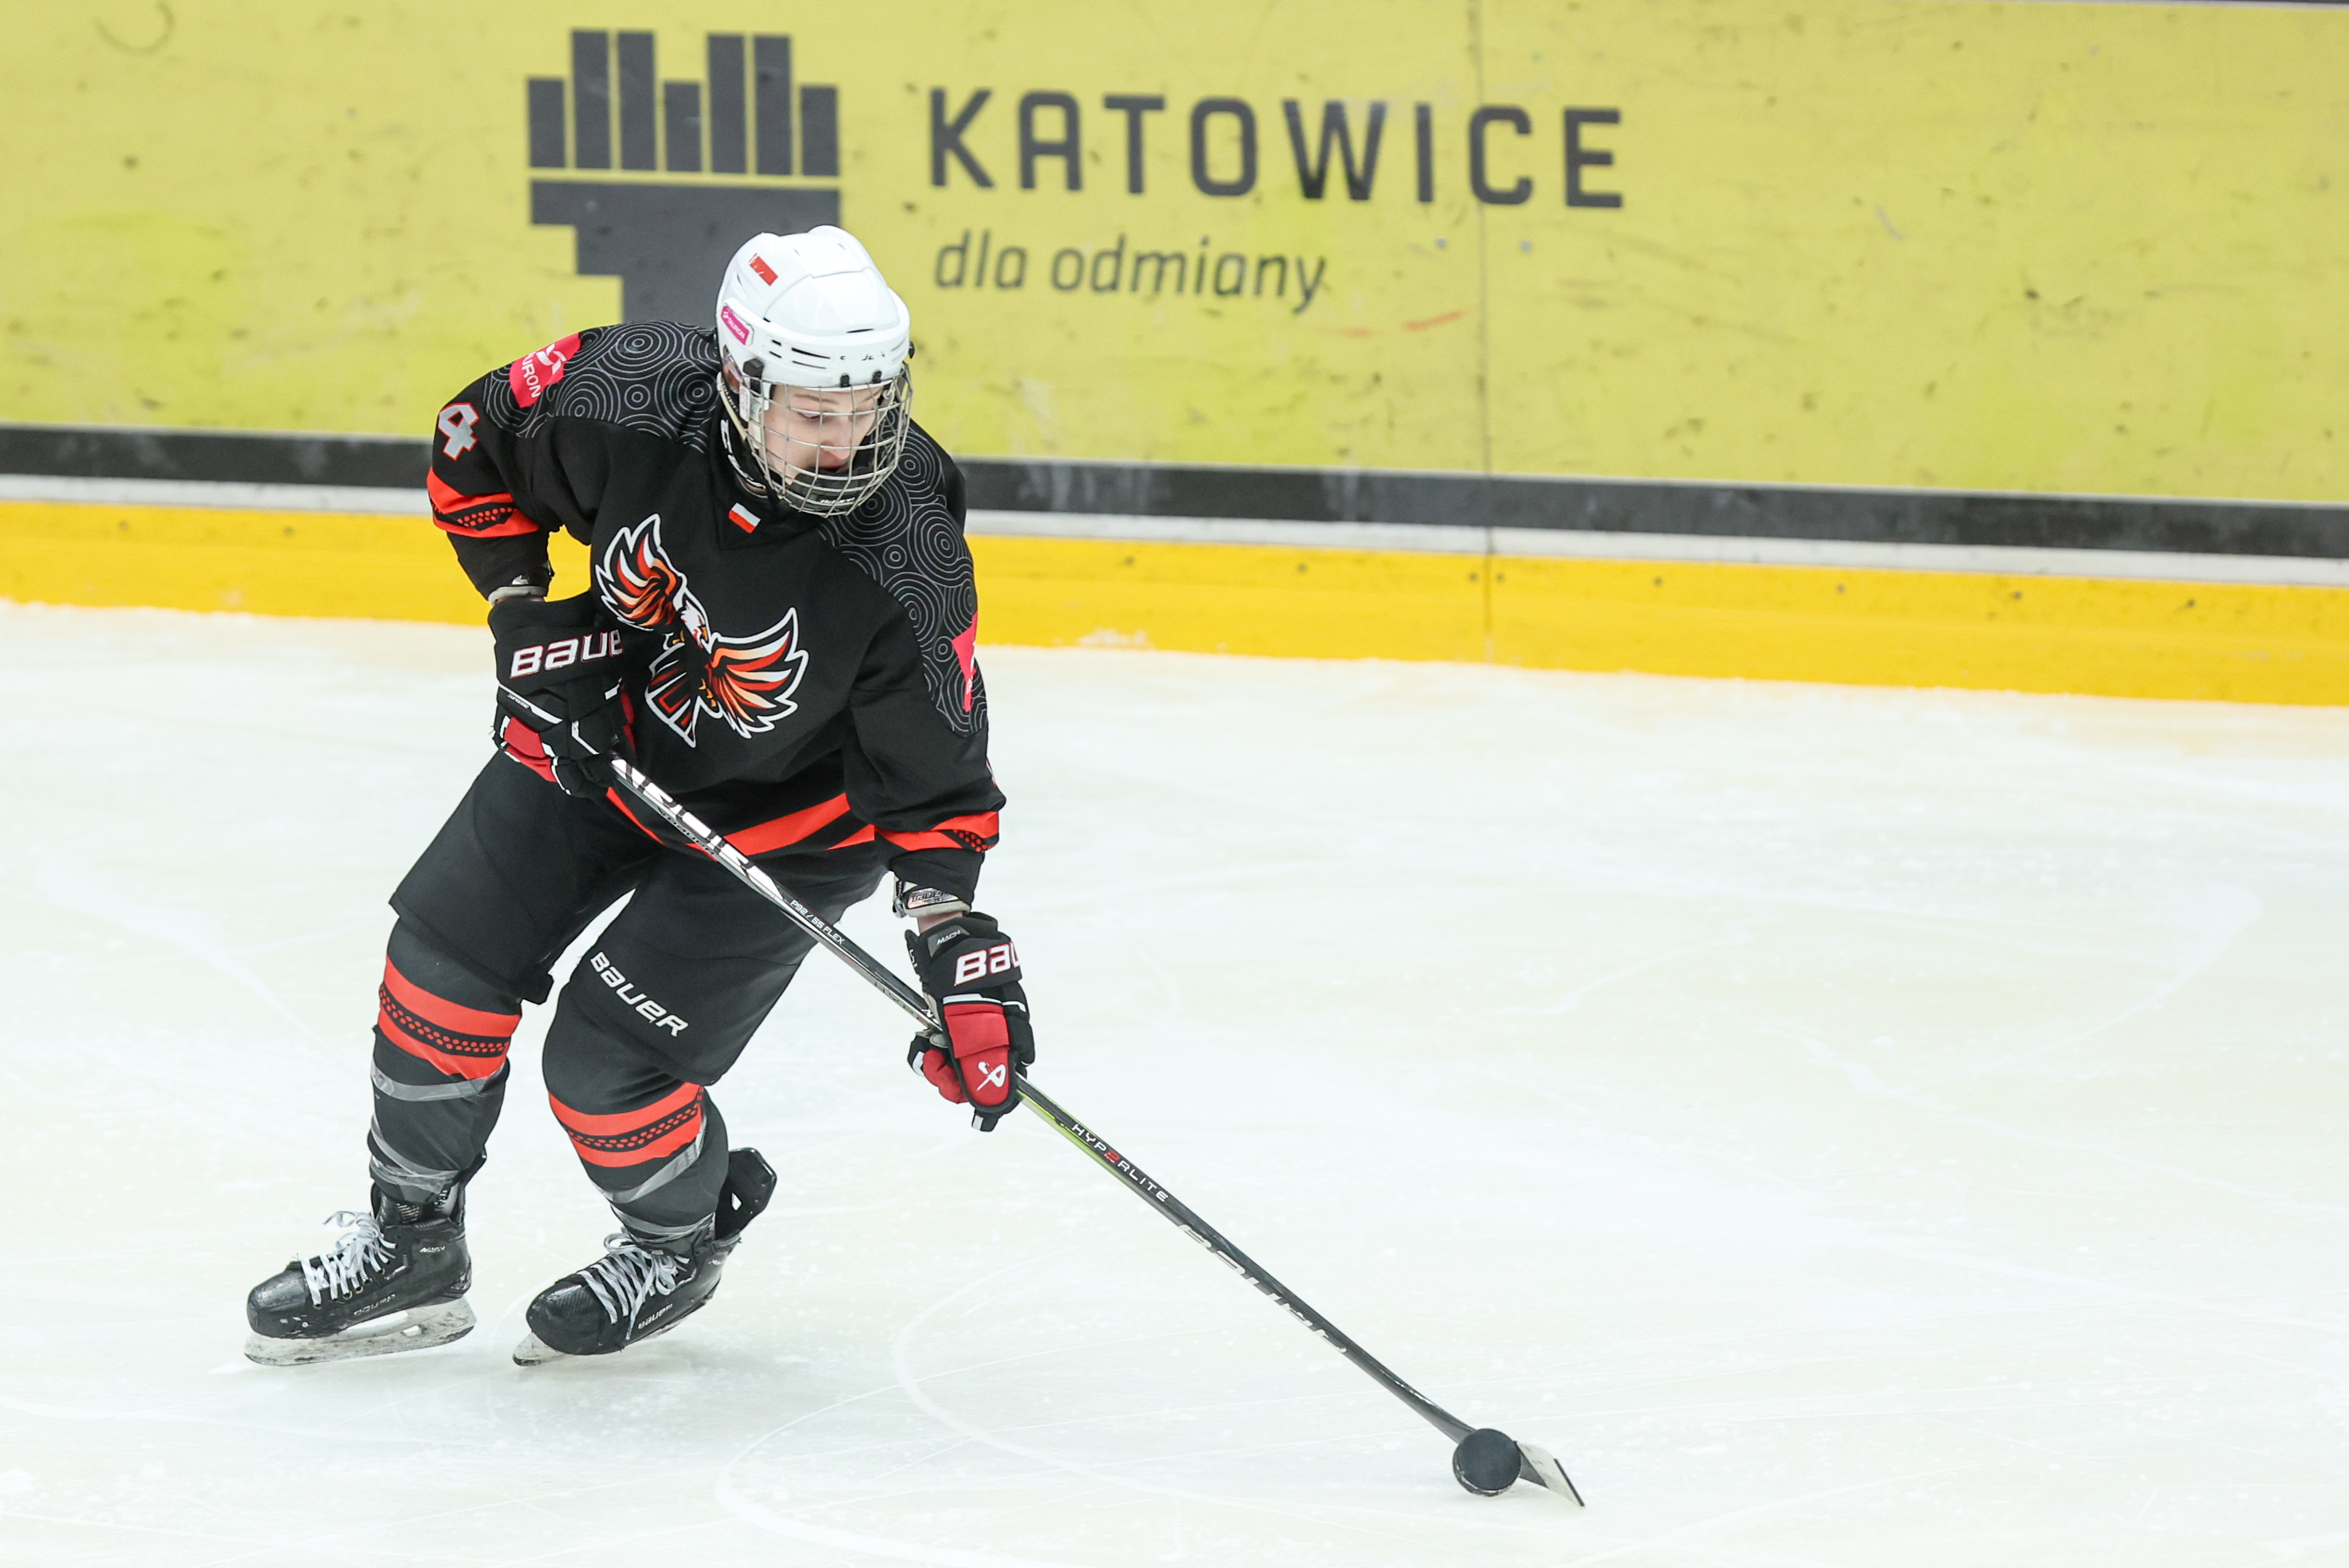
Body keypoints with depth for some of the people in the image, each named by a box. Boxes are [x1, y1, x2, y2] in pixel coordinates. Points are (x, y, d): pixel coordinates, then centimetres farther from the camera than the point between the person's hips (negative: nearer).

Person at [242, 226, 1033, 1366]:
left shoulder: (909, 574, -34)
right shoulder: (630, 400, -28)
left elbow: (934, 787, -22)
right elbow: (473, 447, -7)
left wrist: (960, 951, -30)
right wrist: (529, 620, -12)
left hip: (780, 819, -4)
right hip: (599, 734, 4)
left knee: (607, 1061, -9)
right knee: (446, 960, 3)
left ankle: (680, 1244, 23)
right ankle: (412, 1246, 24)